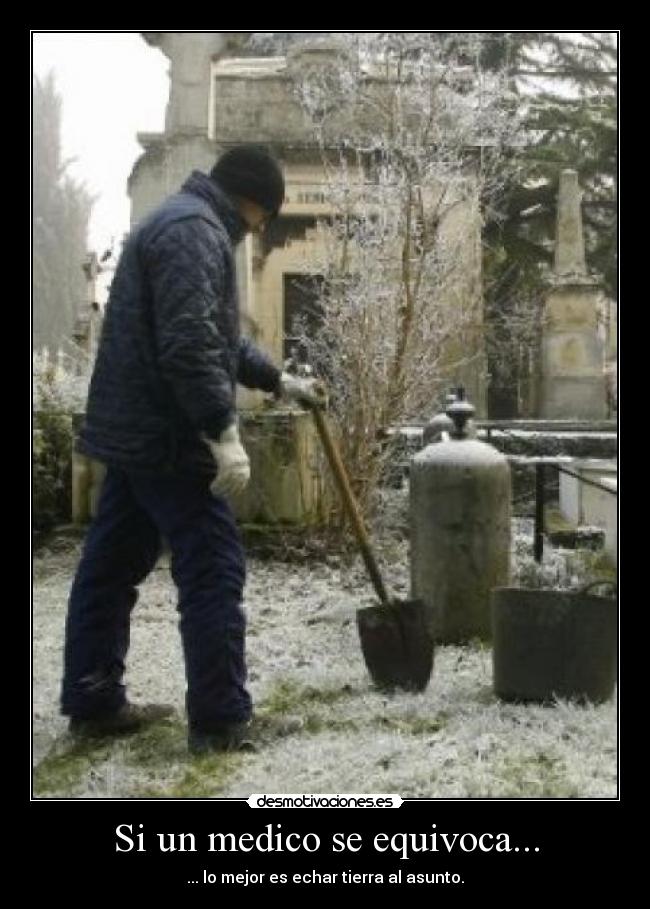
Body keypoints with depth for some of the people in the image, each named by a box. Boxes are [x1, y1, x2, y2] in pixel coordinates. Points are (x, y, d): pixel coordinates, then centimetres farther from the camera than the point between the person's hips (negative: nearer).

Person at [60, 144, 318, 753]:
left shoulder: (179, 224, 22)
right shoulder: (194, 228, -13)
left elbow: (218, 338, 30)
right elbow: (189, 344, -25)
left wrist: (279, 382, 34)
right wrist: (224, 432, -25)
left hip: (132, 430, 11)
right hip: (167, 437, -11)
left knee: (110, 567, 13)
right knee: (213, 571, -6)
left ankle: (93, 703, 21)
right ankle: (221, 720, -1)